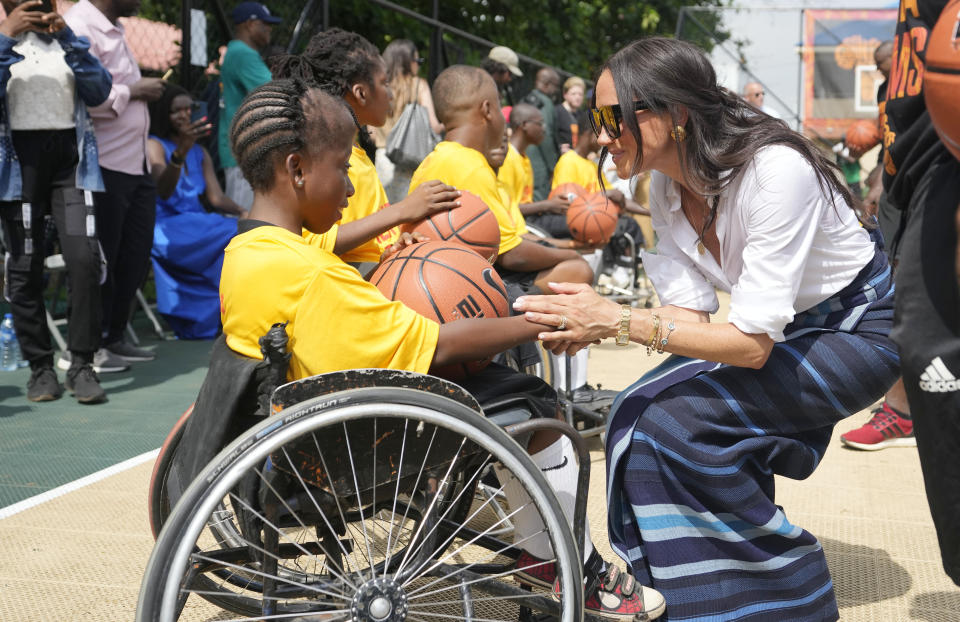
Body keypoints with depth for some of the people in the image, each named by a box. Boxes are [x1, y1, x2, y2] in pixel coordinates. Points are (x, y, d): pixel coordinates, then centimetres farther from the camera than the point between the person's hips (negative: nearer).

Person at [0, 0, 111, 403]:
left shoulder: (64, 39, 16)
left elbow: (98, 92, 2)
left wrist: (68, 38, -6)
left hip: (70, 156, 1)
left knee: (84, 259, -12)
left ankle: (82, 365, -4)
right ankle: (40, 366, 9)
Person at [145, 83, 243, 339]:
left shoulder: (200, 152, 22)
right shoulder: (154, 146, 0)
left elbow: (217, 198, 11)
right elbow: (162, 191, -19)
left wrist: (244, 212, -10)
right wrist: (180, 152, -36)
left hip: (197, 227, 7)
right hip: (166, 229, -7)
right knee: (233, 236, -27)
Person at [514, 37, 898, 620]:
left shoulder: (775, 171, -31)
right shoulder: (667, 188, -7)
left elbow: (753, 344, -31)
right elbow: (690, 315, -7)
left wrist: (618, 320, -36)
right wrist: (595, 321, -24)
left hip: (859, 329, -7)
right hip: (780, 328, 8)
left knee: (678, 419, -23)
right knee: (642, 413, -10)